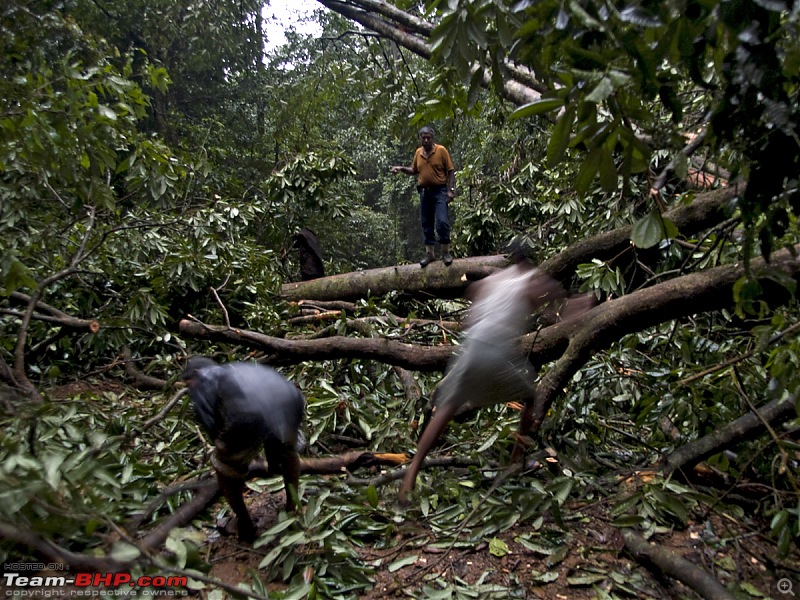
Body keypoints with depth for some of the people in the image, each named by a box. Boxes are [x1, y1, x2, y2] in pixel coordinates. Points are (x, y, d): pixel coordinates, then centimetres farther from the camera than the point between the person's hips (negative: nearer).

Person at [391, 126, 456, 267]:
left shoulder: (441, 150, -5)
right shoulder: (418, 152, 9)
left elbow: (450, 171, -4)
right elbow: (414, 170, 20)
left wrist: (450, 189, -12)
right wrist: (401, 169, 3)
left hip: (439, 191, -5)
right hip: (424, 192, 5)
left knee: (442, 221, -13)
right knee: (426, 224, 7)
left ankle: (446, 252, -2)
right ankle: (430, 253, 15)